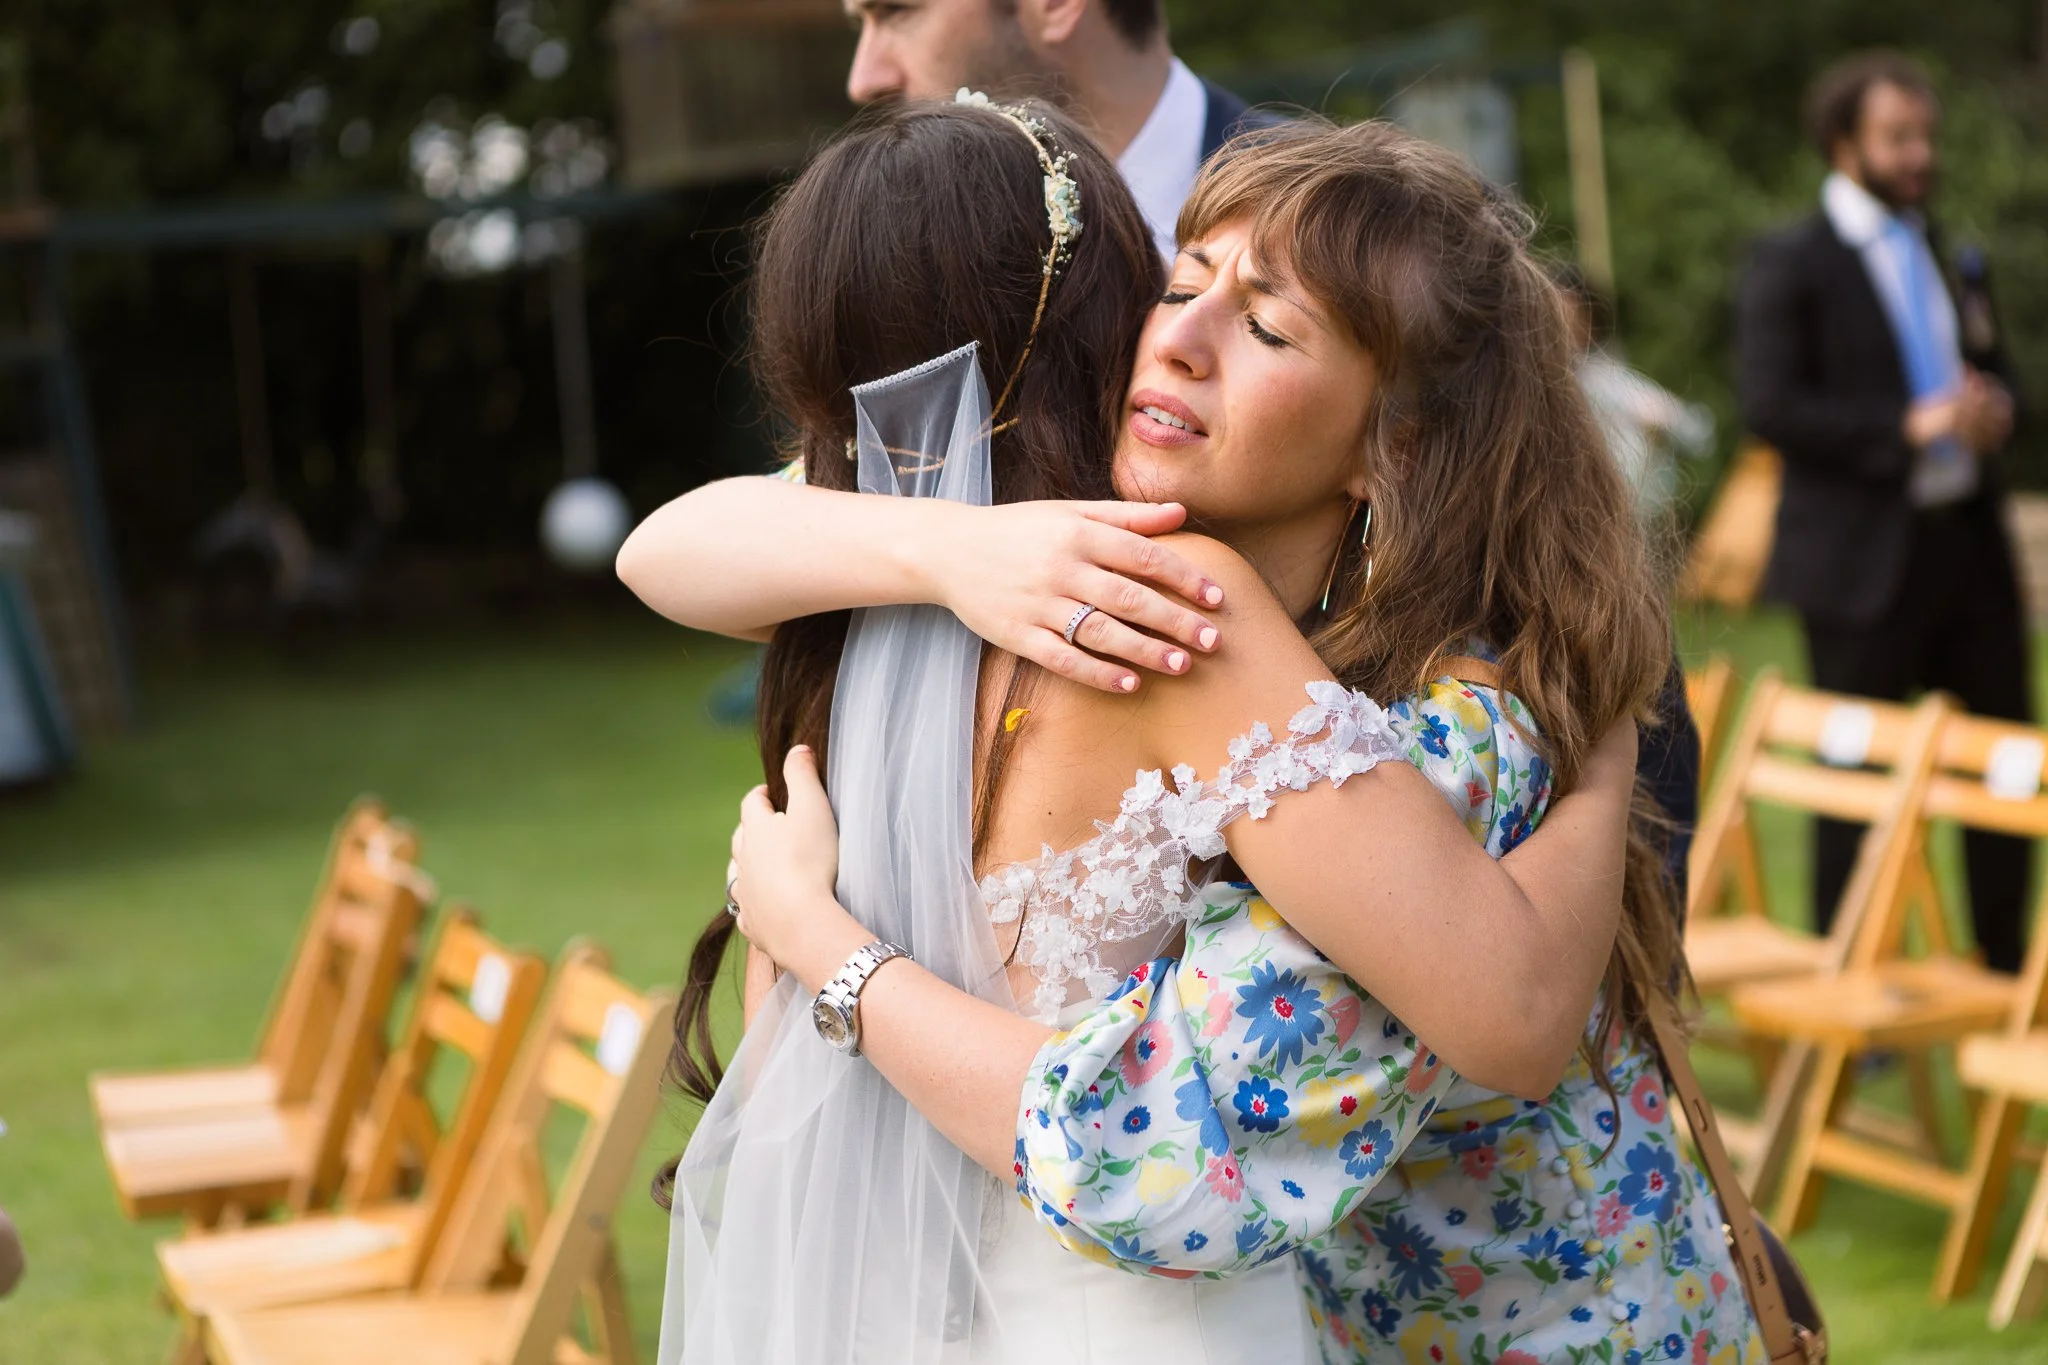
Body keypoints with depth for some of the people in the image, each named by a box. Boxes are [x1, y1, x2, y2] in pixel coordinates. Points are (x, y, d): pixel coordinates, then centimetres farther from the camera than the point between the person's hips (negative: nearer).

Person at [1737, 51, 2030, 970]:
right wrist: (1910, 425, -22)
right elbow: (1770, 405, -16)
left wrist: (1990, 411, -2)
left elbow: (1994, 372, 23)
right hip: (1864, 558, -6)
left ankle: (2004, 970, 23)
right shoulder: (1790, 265, -6)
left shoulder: (1946, 253, 16)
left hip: (1970, 546, 7)